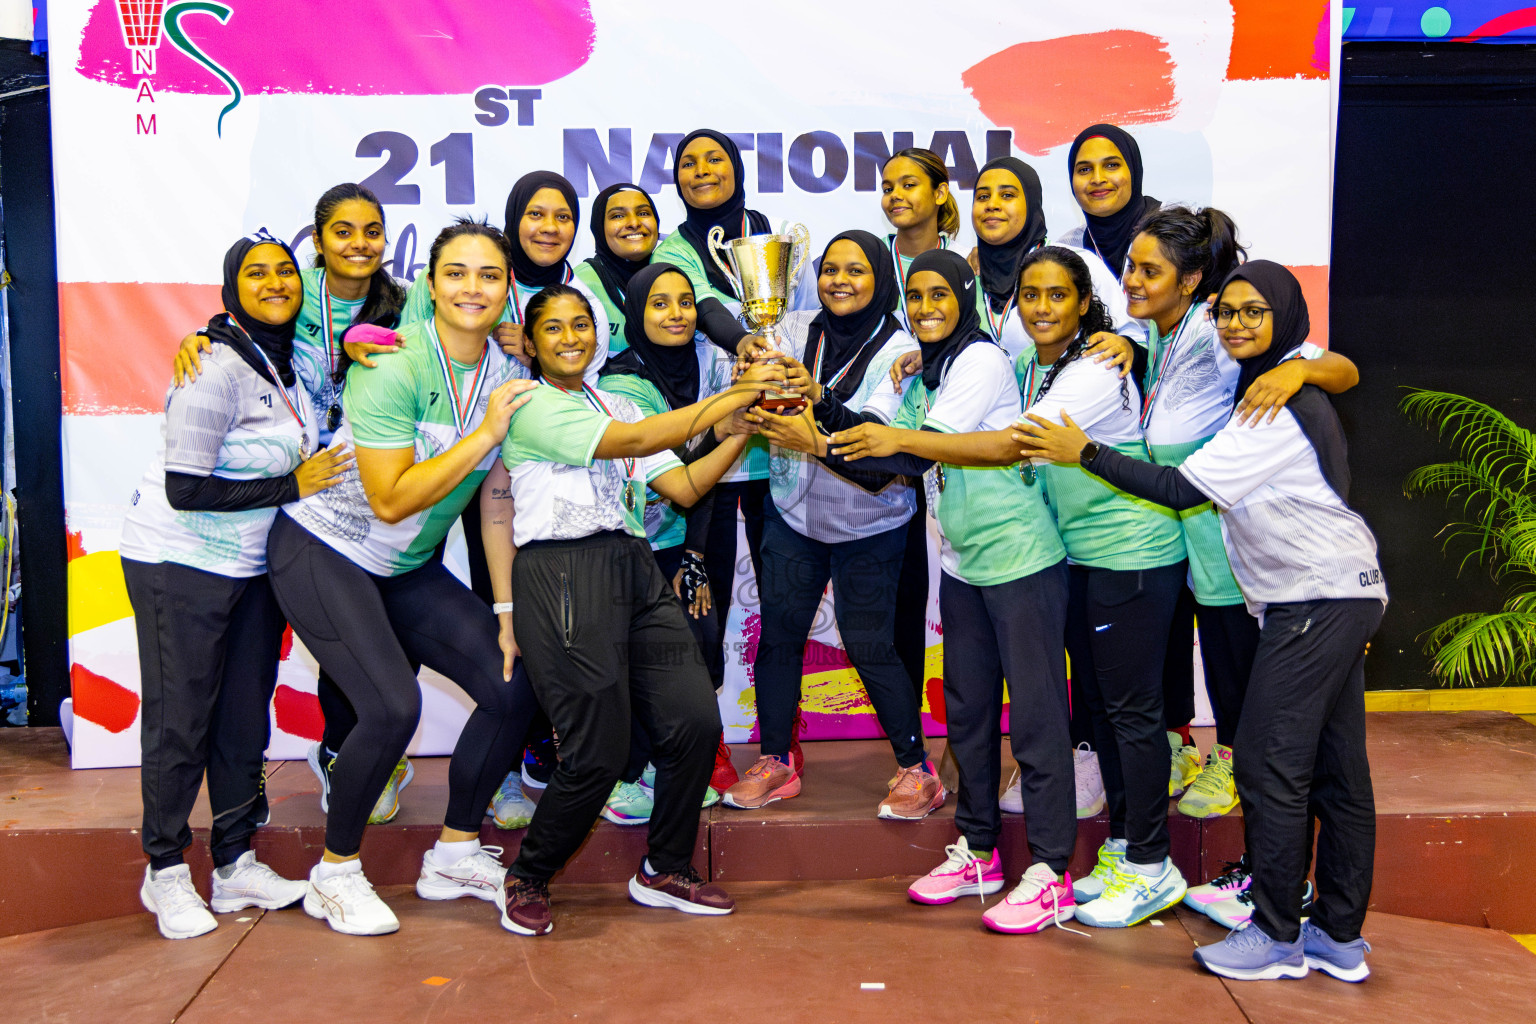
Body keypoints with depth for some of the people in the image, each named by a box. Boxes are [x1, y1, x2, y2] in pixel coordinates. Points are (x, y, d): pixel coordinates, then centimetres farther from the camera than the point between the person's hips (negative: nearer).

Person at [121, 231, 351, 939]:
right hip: (180, 563, -8)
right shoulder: (217, 368, -19)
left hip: (255, 563, 8)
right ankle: (165, 873, 19)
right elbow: (185, 489, -23)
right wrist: (293, 485, -18)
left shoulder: (288, 361, 7)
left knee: (245, 714, 12)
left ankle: (236, 866, 24)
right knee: (179, 721, 2)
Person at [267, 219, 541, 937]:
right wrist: (485, 433, -26)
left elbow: (496, 504, 3)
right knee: (392, 707, -22)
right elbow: (391, 500, -26)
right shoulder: (391, 366, -21)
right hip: (321, 552, -7)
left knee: (514, 687, -2)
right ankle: (334, 876, 4)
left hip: (408, 569, 7)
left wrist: (506, 611, 1)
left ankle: (454, 853, 17)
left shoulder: (509, 376, -1)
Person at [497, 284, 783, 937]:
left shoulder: (617, 404, 22)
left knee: (695, 721, -2)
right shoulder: (531, 408, -2)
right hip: (563, 573, -7)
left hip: (635, 568, 7)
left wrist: (745, 427, 3)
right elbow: (633, 441, -14)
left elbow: (683, 487, 14)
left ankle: (665, 871, 19)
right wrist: (734, 394, -11)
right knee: (597, 753, -8)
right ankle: (527, 881, 18)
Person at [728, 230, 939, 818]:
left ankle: (917, 769, 14)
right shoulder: (795, 331, 2)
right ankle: (775, 762, 22)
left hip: (868, 526, -4)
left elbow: (877, 429, -24)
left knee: (870, 646, -3)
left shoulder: (898, 348, -9)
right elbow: (765, 405, -8)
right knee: (777, 636, 5)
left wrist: (818, 397, -40)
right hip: (793, 512, 4)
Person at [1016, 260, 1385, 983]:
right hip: (1341, 596, 10)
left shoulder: (1277, 408, -16)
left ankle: (1277, 937, 5)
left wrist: (1082, 452, -18)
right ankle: (1340, 937, 21)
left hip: (1318, 599, -10)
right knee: (1335, 770, 12)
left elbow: (1183, 489, -21)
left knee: (1270, 765, -6)